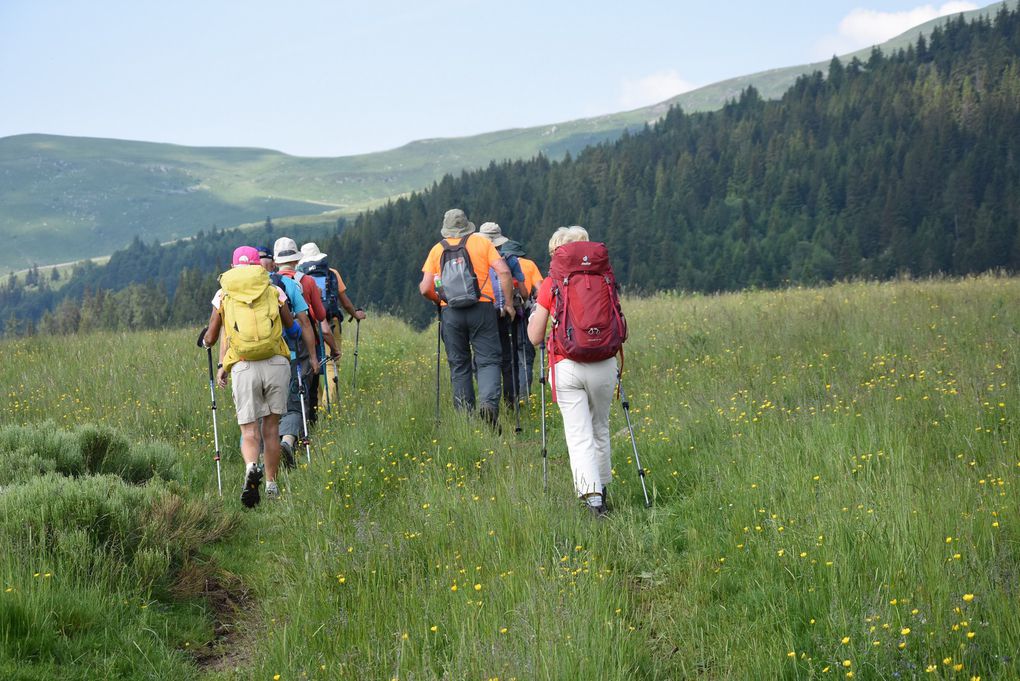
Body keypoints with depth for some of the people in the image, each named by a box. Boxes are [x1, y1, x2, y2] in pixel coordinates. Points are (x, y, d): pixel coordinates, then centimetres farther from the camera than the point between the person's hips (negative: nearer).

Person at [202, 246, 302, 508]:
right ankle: (271, 484, 16)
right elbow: (292, 327, 21)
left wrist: (205, 341, 38)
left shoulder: (223, 295, 11)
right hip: (276, 363, 1)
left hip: (243, 367, -1)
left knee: (249, 431, 1)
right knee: (271, 428, 13)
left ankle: (251, 467, -29)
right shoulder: (274, 291, 10)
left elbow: (211, 338, 14)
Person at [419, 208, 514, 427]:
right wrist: (508, 303, 2)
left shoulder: (437, 250, 10)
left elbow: (425, 288, 4)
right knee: (488, 360, 0)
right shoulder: (481, 243, 6)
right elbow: (504, 272, -6)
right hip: (481, 309, -2)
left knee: (459, 364, 10)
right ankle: (489, 402, -24)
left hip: (450, 312, 2)